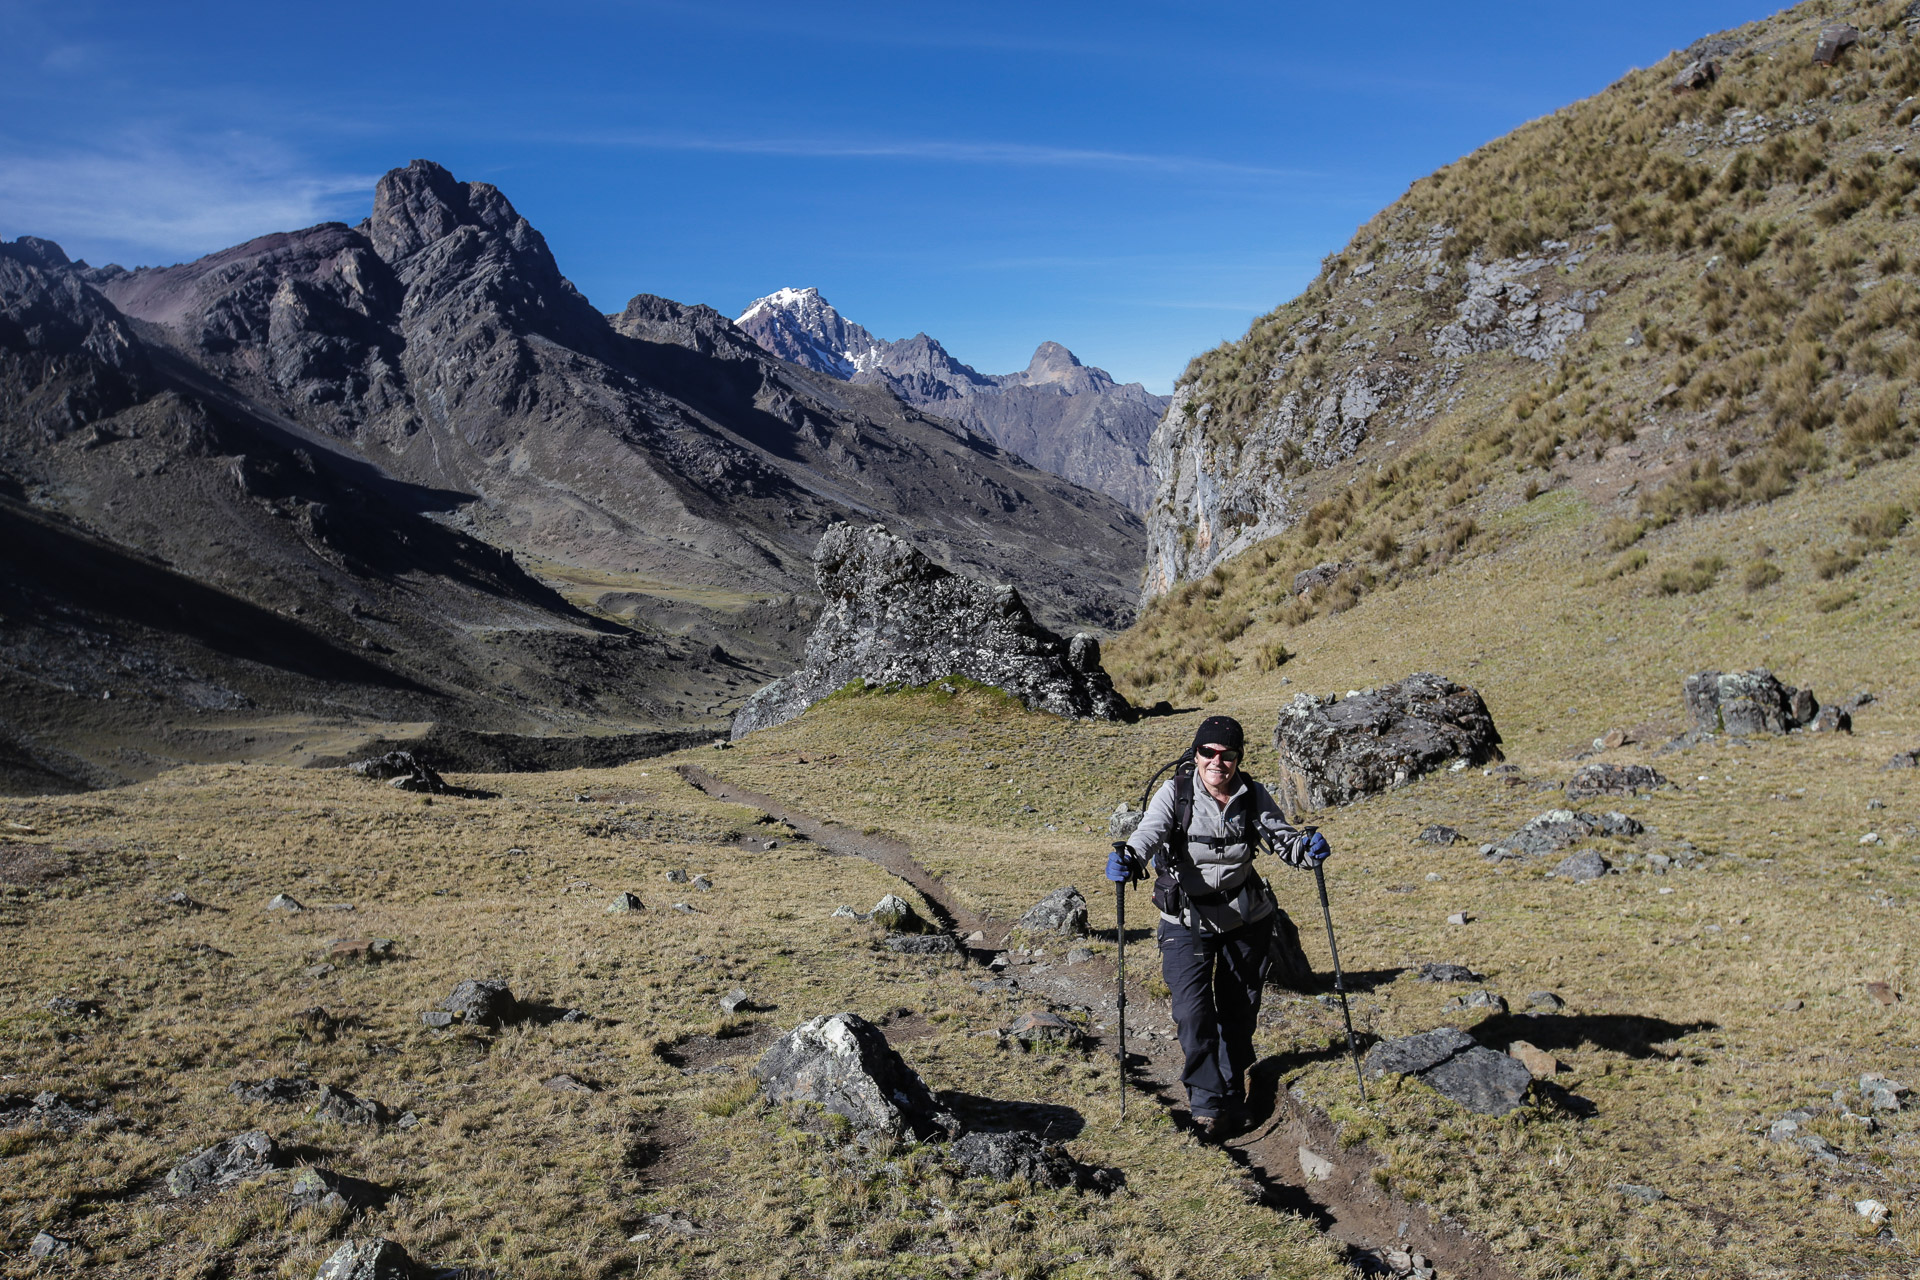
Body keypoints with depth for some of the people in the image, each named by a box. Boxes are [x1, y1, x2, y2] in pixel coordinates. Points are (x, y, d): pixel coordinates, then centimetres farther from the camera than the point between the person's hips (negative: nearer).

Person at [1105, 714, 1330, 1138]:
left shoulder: (1252, 796, -8)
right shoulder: (1176, 793, -17)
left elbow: (1282, 838, -4)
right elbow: (1150, 830, -31)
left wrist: (1306, 849, -27)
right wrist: (1129, 859, -52)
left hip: (1247, 919, 3)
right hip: (1187, 920, -2)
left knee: (1239, 1009, 14)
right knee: (1192, 1012, -12)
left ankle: (1232, 1094, 36)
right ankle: (1207, 1102, 6)